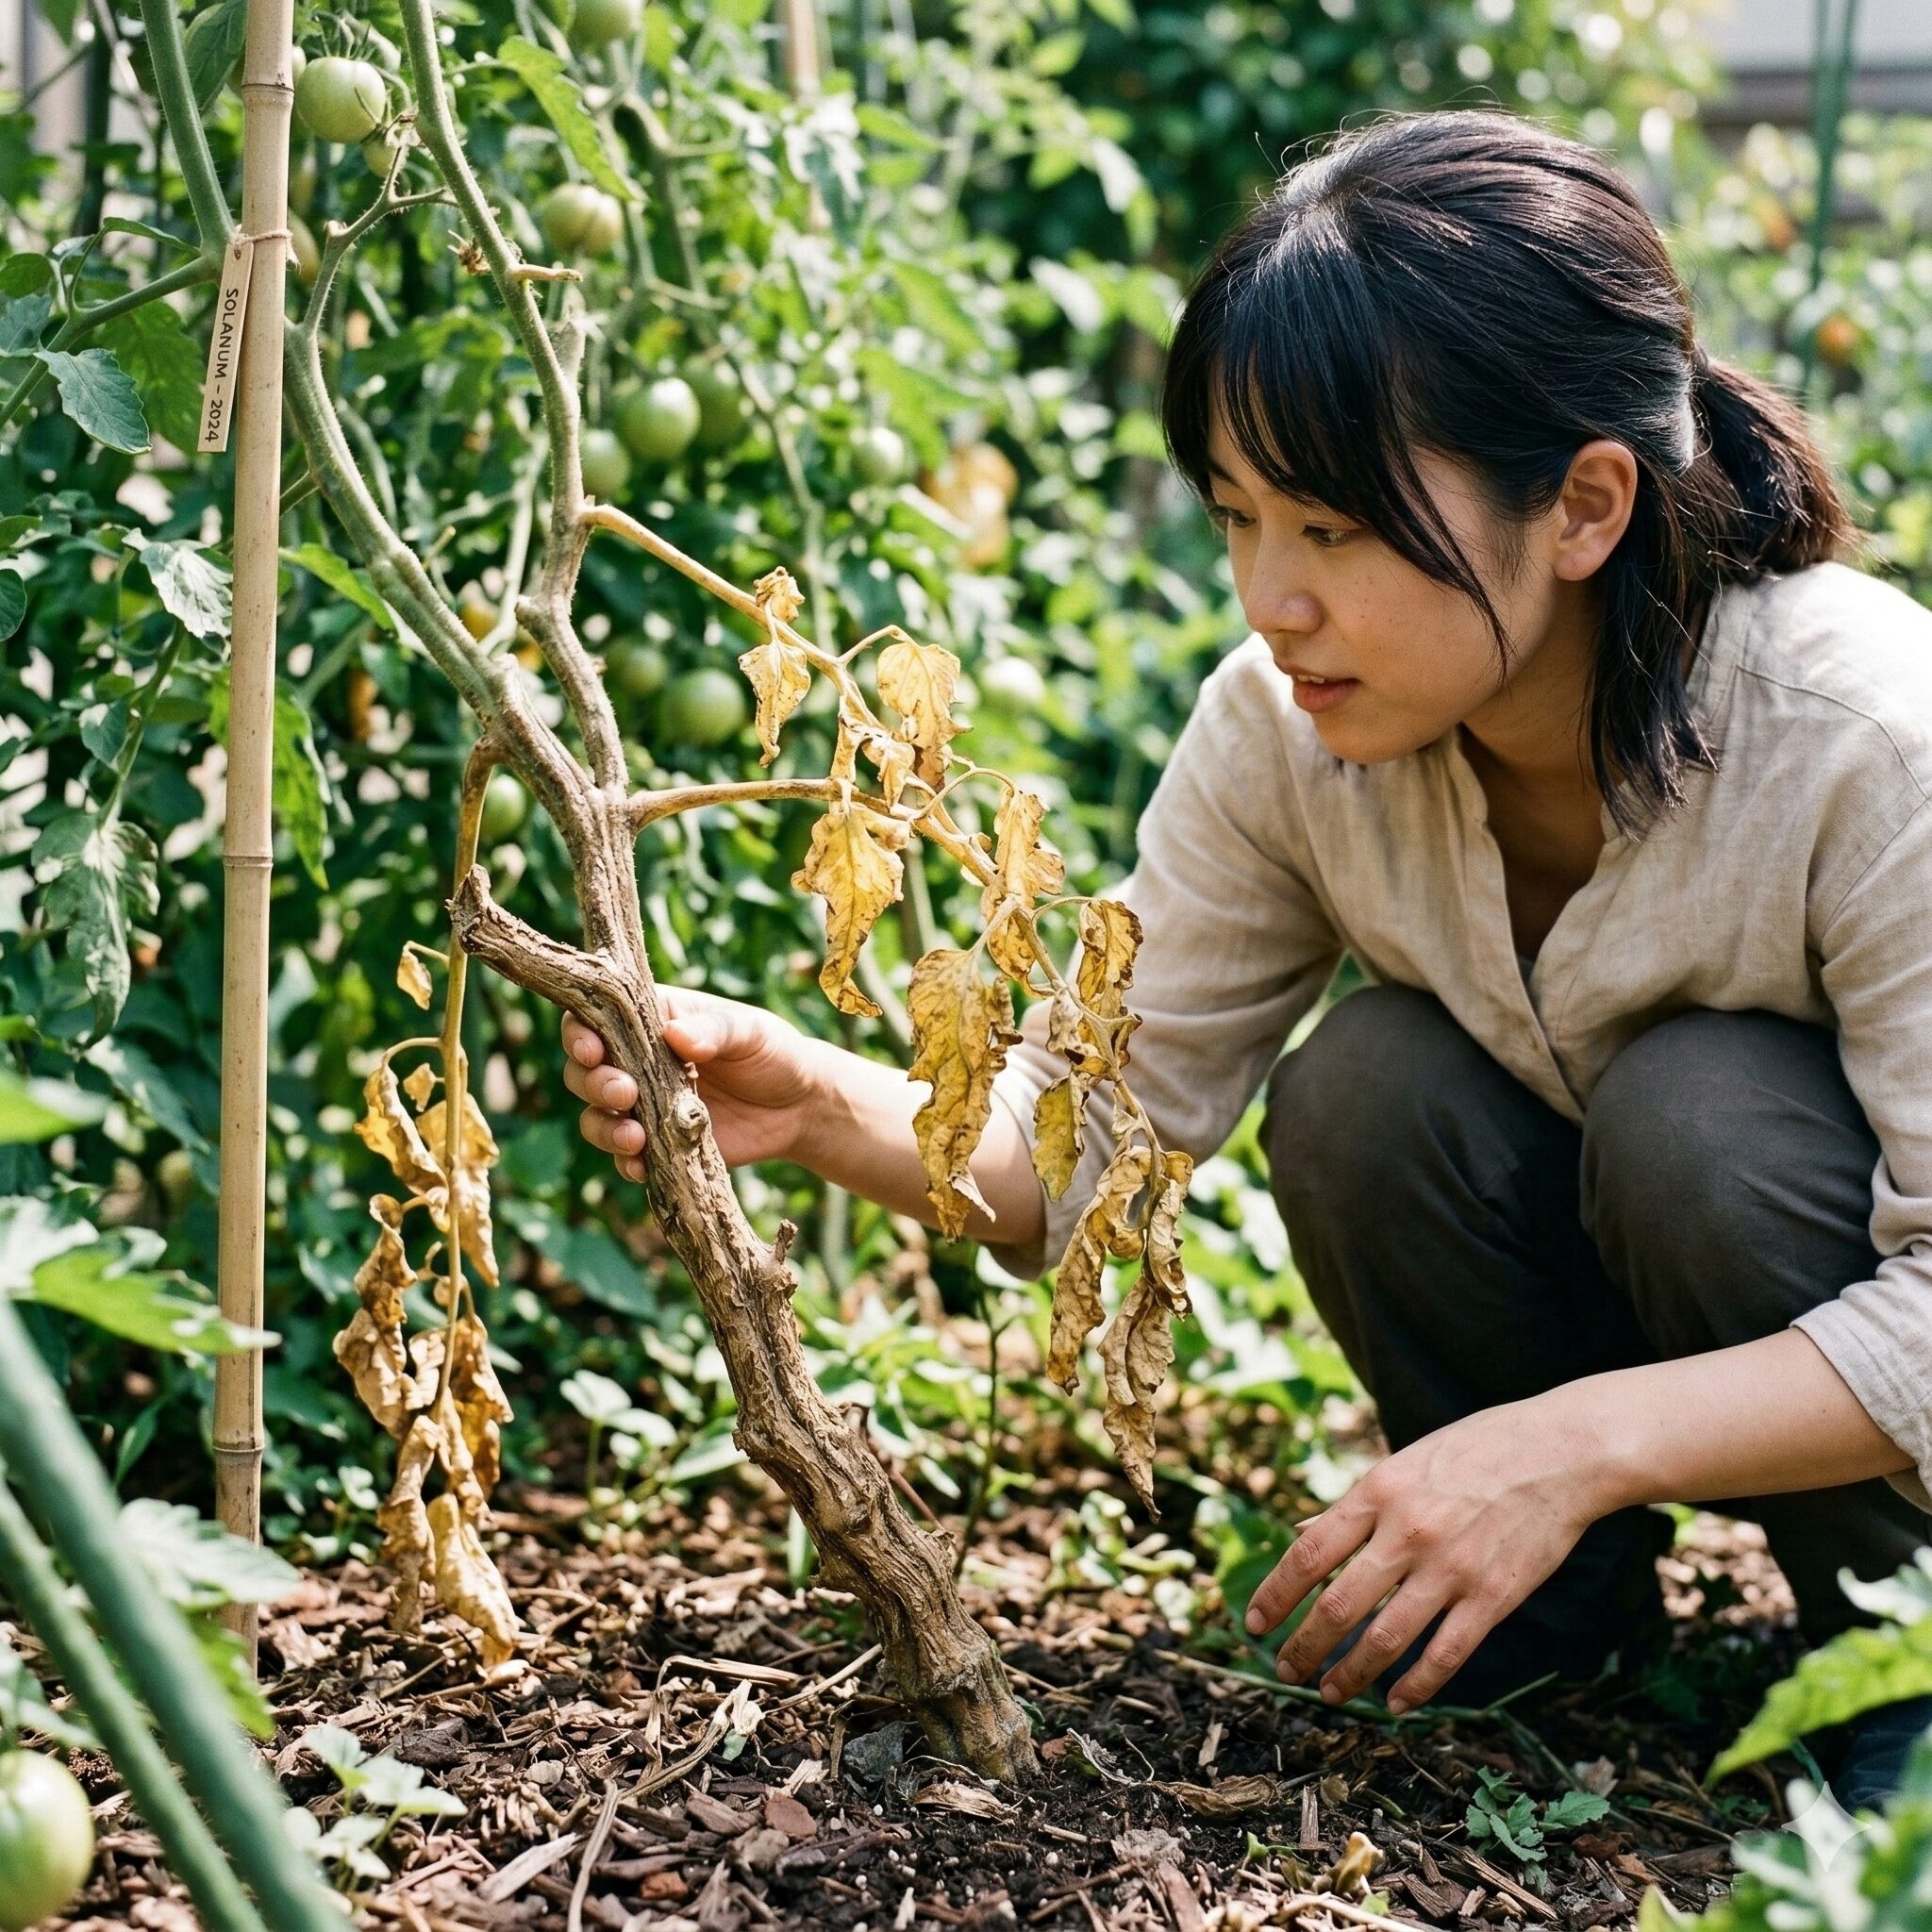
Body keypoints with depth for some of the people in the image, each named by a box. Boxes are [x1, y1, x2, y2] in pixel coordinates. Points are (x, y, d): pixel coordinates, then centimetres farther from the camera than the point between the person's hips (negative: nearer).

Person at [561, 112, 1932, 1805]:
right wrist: (820, 1105, -33)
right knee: (1359, 1091, -23)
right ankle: (1561, 1605, -1)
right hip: (1578, 1305, 4)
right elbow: (1090, 1133, -14)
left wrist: (1584, 1441, -41)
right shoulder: (1290, 728, -17)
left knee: (1696, 1105, -32)